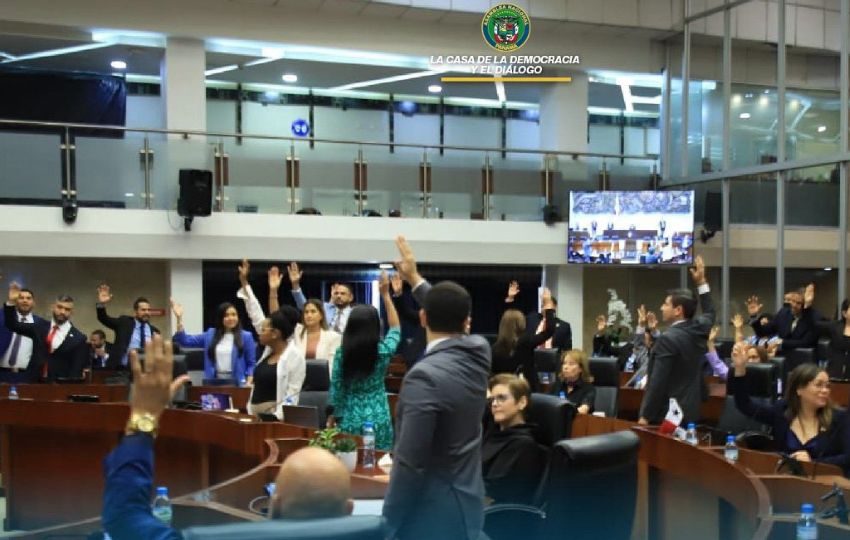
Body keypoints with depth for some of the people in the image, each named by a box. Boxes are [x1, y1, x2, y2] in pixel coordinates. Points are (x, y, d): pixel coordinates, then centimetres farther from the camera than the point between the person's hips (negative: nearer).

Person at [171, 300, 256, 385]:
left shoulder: (246, 336, 2)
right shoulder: (210, 335, 10)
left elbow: (251, 363, 2)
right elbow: (185, 340, 9)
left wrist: (248, 383, -12)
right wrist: (179, 318, 0)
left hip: (237, 383, -3)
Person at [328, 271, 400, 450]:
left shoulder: (341, 353, -6)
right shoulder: (383, 351, -7)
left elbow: (335, 388, 0)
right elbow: (396, 328, 12)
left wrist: (333, 416, 15)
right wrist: (386, 294, 14)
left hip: (350, 420, 1)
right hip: (378, 420, 0)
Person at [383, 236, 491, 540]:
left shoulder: (425, 376, -22)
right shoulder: (479, 351, 0)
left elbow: (410, 463, -23)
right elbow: (452, 320, 24)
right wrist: (415, 280, 31)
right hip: (467, 505, 8)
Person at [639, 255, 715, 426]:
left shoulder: (667, 339, -19)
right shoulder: (699, 328, 4)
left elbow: (657, 381, -20)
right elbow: (710, 313, 30)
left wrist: (645, 416, -14)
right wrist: (701, 282, 31)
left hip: (668, 414, -9)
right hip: (690, 410, 9)